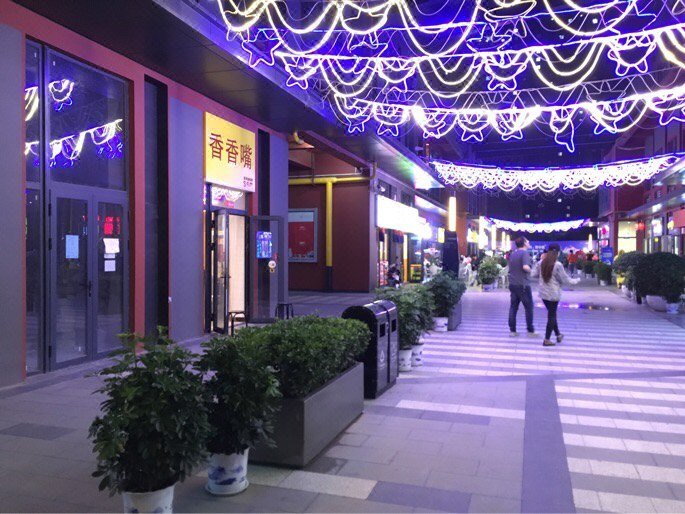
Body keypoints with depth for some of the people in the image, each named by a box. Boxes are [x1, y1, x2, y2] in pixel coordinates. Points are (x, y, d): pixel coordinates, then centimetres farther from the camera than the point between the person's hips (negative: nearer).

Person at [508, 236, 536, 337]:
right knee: (529, 307, 4)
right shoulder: (525, 253, -13)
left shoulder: (513, 254, 12)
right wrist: (530, 270, -8)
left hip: (513, 284, 7)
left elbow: (509, 267, 20)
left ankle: (512, 330, 7)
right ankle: (530, 331, 8)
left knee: (513, 307, 7)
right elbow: (525, 267, -27)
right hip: (523, 284, -7)